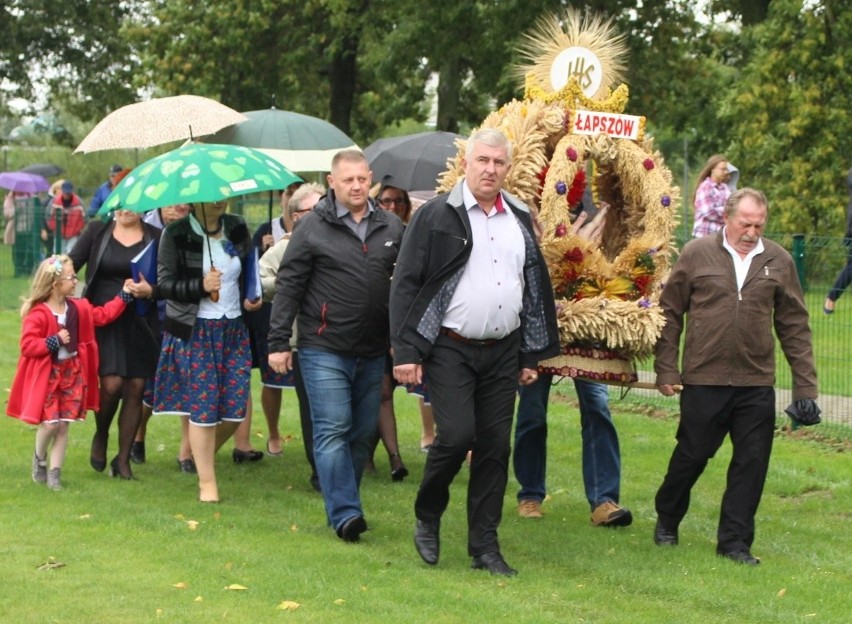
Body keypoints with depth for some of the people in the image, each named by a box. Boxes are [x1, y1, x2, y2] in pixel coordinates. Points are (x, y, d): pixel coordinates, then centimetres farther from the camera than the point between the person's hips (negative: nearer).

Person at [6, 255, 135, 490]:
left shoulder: (78, 308, 6)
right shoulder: (38, 314, -16)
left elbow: (103, 314, 17)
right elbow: (27, 345, -19)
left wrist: (124, 295, 14)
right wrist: (54, 341, -25)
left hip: (72, 373, 6)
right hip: (47, 376, -6)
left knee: (63, 425, 4)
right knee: (50, 423, -9)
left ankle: (54, 472, 11)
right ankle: (40, 459, 21)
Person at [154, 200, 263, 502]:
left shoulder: (237, 228, 6)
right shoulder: (175, 235, -7)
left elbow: (250, 270, 22)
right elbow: (164, 284, -9)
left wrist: (251, 297, 4)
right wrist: (201, 286, -23)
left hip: (234, 329, 5)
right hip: (195, 330, -4)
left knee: (235, 407, 1)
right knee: (203, 406, -3)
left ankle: (202, 454, 29)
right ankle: (207, 482, 8)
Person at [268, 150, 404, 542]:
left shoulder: (391, 228, 9)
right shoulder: (313, 228, -3)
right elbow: (288, 286, -2)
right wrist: (278, 342, -6)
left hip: (373, 351, 5)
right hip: (324, 349, -5)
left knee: (363, 432, 9)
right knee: (332, 431, -9)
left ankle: (344, 505, 20)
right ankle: (345, 514, -11)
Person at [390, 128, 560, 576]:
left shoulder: (520, 221, 13)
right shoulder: (436, 216, -4)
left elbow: (536, 288, 19)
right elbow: (405, 284, -6)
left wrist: (531, 355, 15)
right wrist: (406, 352, -13)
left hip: (503, 351, 5)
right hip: (450, 349, -5)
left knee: (495, 446, 3)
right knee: (456, 434, -15)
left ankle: (485, 546, 10)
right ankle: (427, 518, 11)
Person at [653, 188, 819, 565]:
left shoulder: (778, 261, 5)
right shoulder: (696, 255, -1)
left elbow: (794, 325, 9)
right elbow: (670, 314, 4)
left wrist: (805, 385, 5)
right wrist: (666, 370, 0)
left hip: (756, 384, 2)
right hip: (703, 379, -2)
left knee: (751, 464, 2)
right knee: (691, 455, 10)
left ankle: (734, 541, 12)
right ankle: (666, 522, 32)